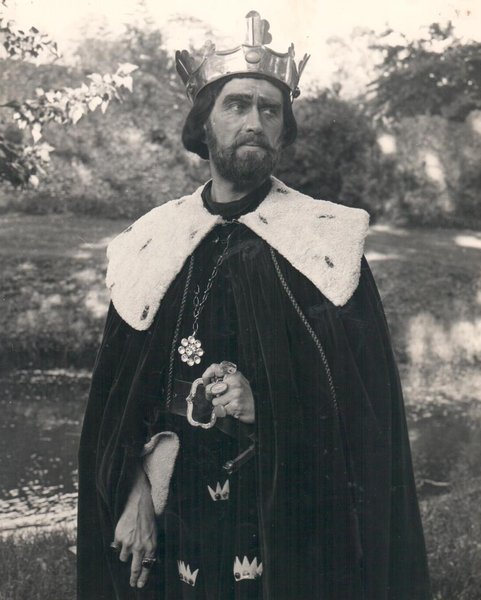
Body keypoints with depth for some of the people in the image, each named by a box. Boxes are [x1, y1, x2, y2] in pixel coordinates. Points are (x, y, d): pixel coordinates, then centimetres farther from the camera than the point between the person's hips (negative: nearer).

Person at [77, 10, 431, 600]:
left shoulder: (328, 240, -5)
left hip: (293, 518, -2)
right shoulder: (153, 244, 1)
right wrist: (135, 492, -7)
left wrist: (266, 406, -20)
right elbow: (116, 395, 3)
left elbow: (363, 397, -6)